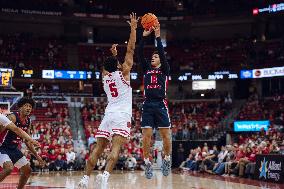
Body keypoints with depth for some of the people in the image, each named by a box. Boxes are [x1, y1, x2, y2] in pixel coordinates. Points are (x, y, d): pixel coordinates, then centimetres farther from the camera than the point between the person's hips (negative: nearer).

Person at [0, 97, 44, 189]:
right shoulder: (13, 117, -18)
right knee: (9, 168, -30)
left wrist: (37, 156, 13)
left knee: (27, 170, 9)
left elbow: (27, 141, 14)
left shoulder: (28, 122, 5)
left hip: (14, 148, 8)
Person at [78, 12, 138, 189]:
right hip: (122, 115, -5)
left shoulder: (105, 75, 13)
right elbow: (130, 50, 2)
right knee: (116, 148, -16)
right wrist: (133, 28, 6)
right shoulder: (123, 73, 1)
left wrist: (113, 54, 41)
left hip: (109, 114, 5)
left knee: (98, 148, 6)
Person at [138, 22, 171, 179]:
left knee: (166, 135, -3)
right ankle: (147, 163, 3)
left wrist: (158, 37, -10)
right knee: (146, 135, -4)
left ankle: (167, 160, 13)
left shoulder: (164, 70, 10)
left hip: (160, 104, -2)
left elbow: (162, 53, -5)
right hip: (147, 105, 2)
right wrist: (144, 37, -2)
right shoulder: (146, 69, 18)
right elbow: (139, 54, 6)